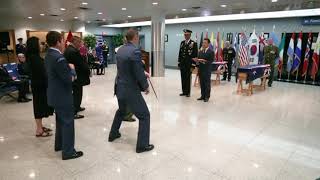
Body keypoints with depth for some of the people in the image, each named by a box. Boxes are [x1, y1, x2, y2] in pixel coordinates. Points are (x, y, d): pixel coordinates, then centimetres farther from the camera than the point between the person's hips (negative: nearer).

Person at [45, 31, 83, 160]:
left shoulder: (49, 55, 8)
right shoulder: (59, 58, -25)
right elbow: (69, 79, -24)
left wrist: (70, 71, 1)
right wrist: (72, 69, -7)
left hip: (56, 95, 10)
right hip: (63, 96, -10)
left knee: (60, 121, 23)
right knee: (68, 123, 2)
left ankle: (59, 145, 38)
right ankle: (68, 152, 14)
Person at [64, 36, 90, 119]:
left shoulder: (67, 49, 9)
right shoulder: (74, 51, -23)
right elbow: (82, 64, -21)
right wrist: (88, 71, -9)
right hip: (77, 77, -10)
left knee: (76, 93, 24)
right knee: (77, 94, 1)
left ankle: (77, 107, 40)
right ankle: (74, 113, 10)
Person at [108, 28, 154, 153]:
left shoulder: (120, 50, 6)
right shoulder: (135, 51, -21)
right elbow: (139, 73, -22)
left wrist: (143, 74, 19)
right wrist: (145, 86, -4)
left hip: (120, 87, 9)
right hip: (131, 90, -8)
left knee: (121, 111, 31)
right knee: (144, 115, 6)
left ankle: (113, 134, 45)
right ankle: (142, 145, 12)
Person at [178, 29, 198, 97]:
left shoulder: (194, 43, -7)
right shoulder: (182, 43, 11)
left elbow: (195, 55, -9)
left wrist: (193, 65, -13)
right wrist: (179, 63, 9)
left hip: (189, 64, -5)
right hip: (182, 64, 5)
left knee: (188, 78, 3)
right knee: (183, 78, 9)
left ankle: (188, 92, 13)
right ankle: (184, 91, 19)